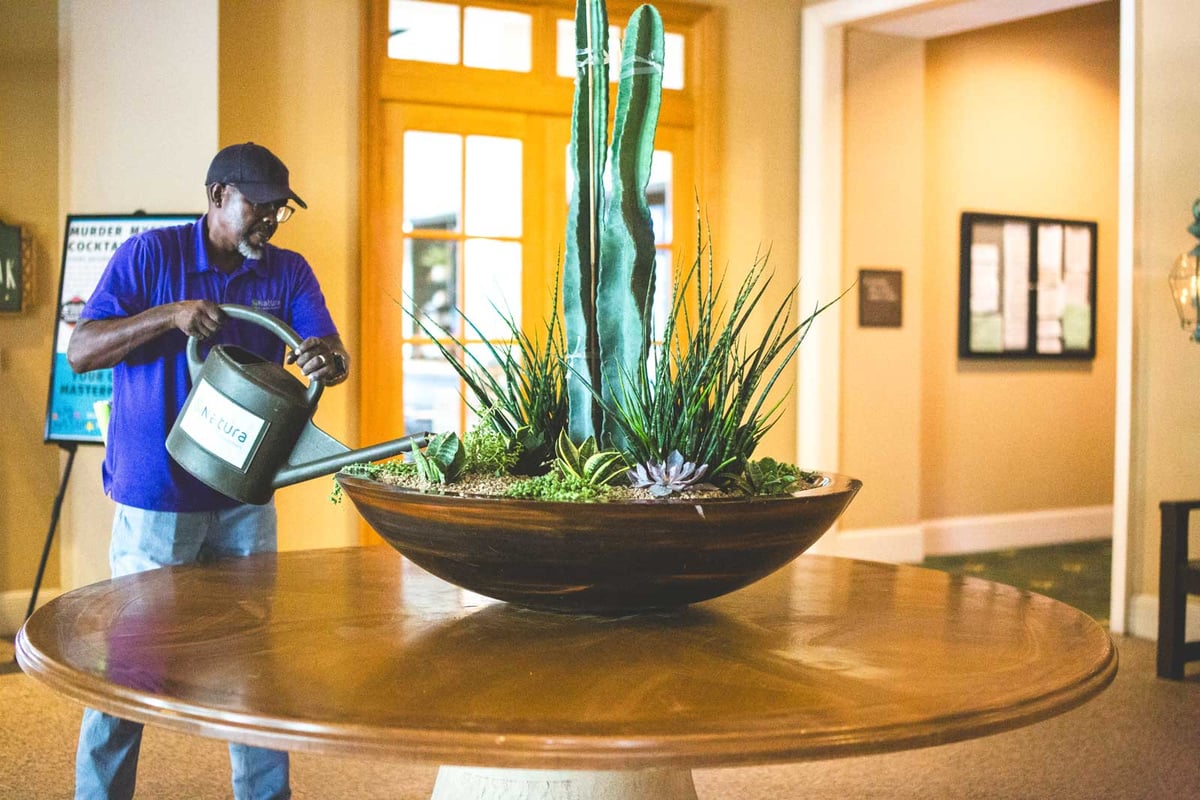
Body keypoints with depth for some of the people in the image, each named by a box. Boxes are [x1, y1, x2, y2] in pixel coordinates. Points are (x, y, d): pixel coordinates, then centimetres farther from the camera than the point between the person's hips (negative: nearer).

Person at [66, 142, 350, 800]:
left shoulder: (289, 273, 5)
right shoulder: (150, 255, -5)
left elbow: (334, 359, -5)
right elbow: (80, 351, -10)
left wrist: (326, 360, -30)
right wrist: (169, 314, -23)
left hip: (244, 498, 4)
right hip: (156, 498, -3)